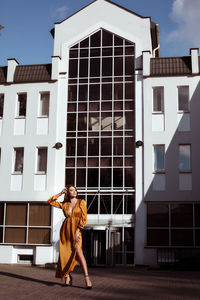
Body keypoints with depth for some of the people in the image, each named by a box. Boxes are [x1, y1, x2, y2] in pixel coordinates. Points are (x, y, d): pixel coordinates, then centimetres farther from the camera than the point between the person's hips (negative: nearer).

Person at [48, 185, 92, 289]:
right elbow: (50, 201, 17)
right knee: (65, 254, 0)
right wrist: (60, 193, 12)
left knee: (78, 251, -21)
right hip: (65, 230, 3)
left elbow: (84, 218, -3)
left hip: (76, 230, -3)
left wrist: (78, 231, -11)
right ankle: (67, 276, 17)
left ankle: (87, 278, -26)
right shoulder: (64, 204, 12)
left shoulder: (81, 202, 4)